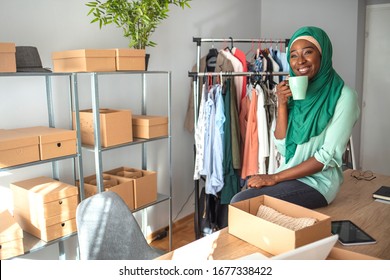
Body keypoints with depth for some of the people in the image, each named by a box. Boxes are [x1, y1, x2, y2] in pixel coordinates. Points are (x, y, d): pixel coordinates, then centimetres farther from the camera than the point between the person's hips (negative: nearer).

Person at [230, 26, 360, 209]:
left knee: (240, 203, -21)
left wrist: (275, 177, -16)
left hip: (317, 181, -5)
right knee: (239, 200, -16)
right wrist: (282, 104, -11)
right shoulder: (293, 92, 7)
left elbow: (329, 156, -16)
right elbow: (283, 147, 2)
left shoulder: (343, 96, -11)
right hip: (288, 177, 5)